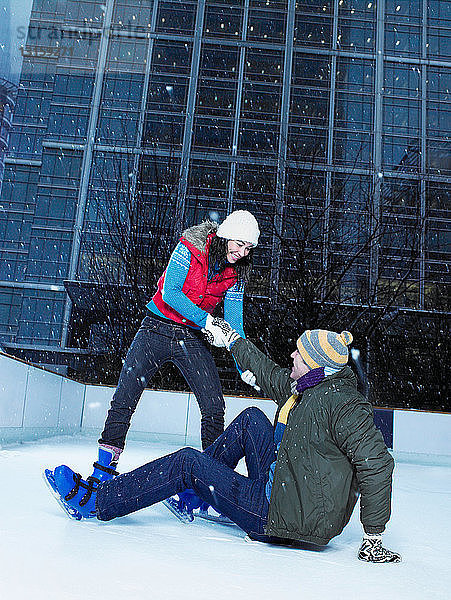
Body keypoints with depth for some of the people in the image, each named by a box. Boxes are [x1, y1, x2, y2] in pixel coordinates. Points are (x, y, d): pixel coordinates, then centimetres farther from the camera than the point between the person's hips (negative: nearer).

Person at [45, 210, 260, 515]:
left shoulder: (236, 272, -1)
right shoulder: (190, 248, -13)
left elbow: (234, 321, -2)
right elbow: (170, 292, -22)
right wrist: (205, 319, -31)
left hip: (193, 339, 4)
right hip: (158, 328, -3)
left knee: (214, 407, -8)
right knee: (124, 400, -12)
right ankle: (103, 474, -3)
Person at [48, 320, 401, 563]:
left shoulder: (342, 403, -21)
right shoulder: (313, 386, 7)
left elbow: (377, 463, -27)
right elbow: (271, 376, 22)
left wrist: (373, 538, -26)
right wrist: (232, 341, 31)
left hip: (291, 518, -9)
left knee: (188, 462, -7)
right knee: (251, 419, 15)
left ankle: (95, 503, 5)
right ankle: (197, 494, 23)